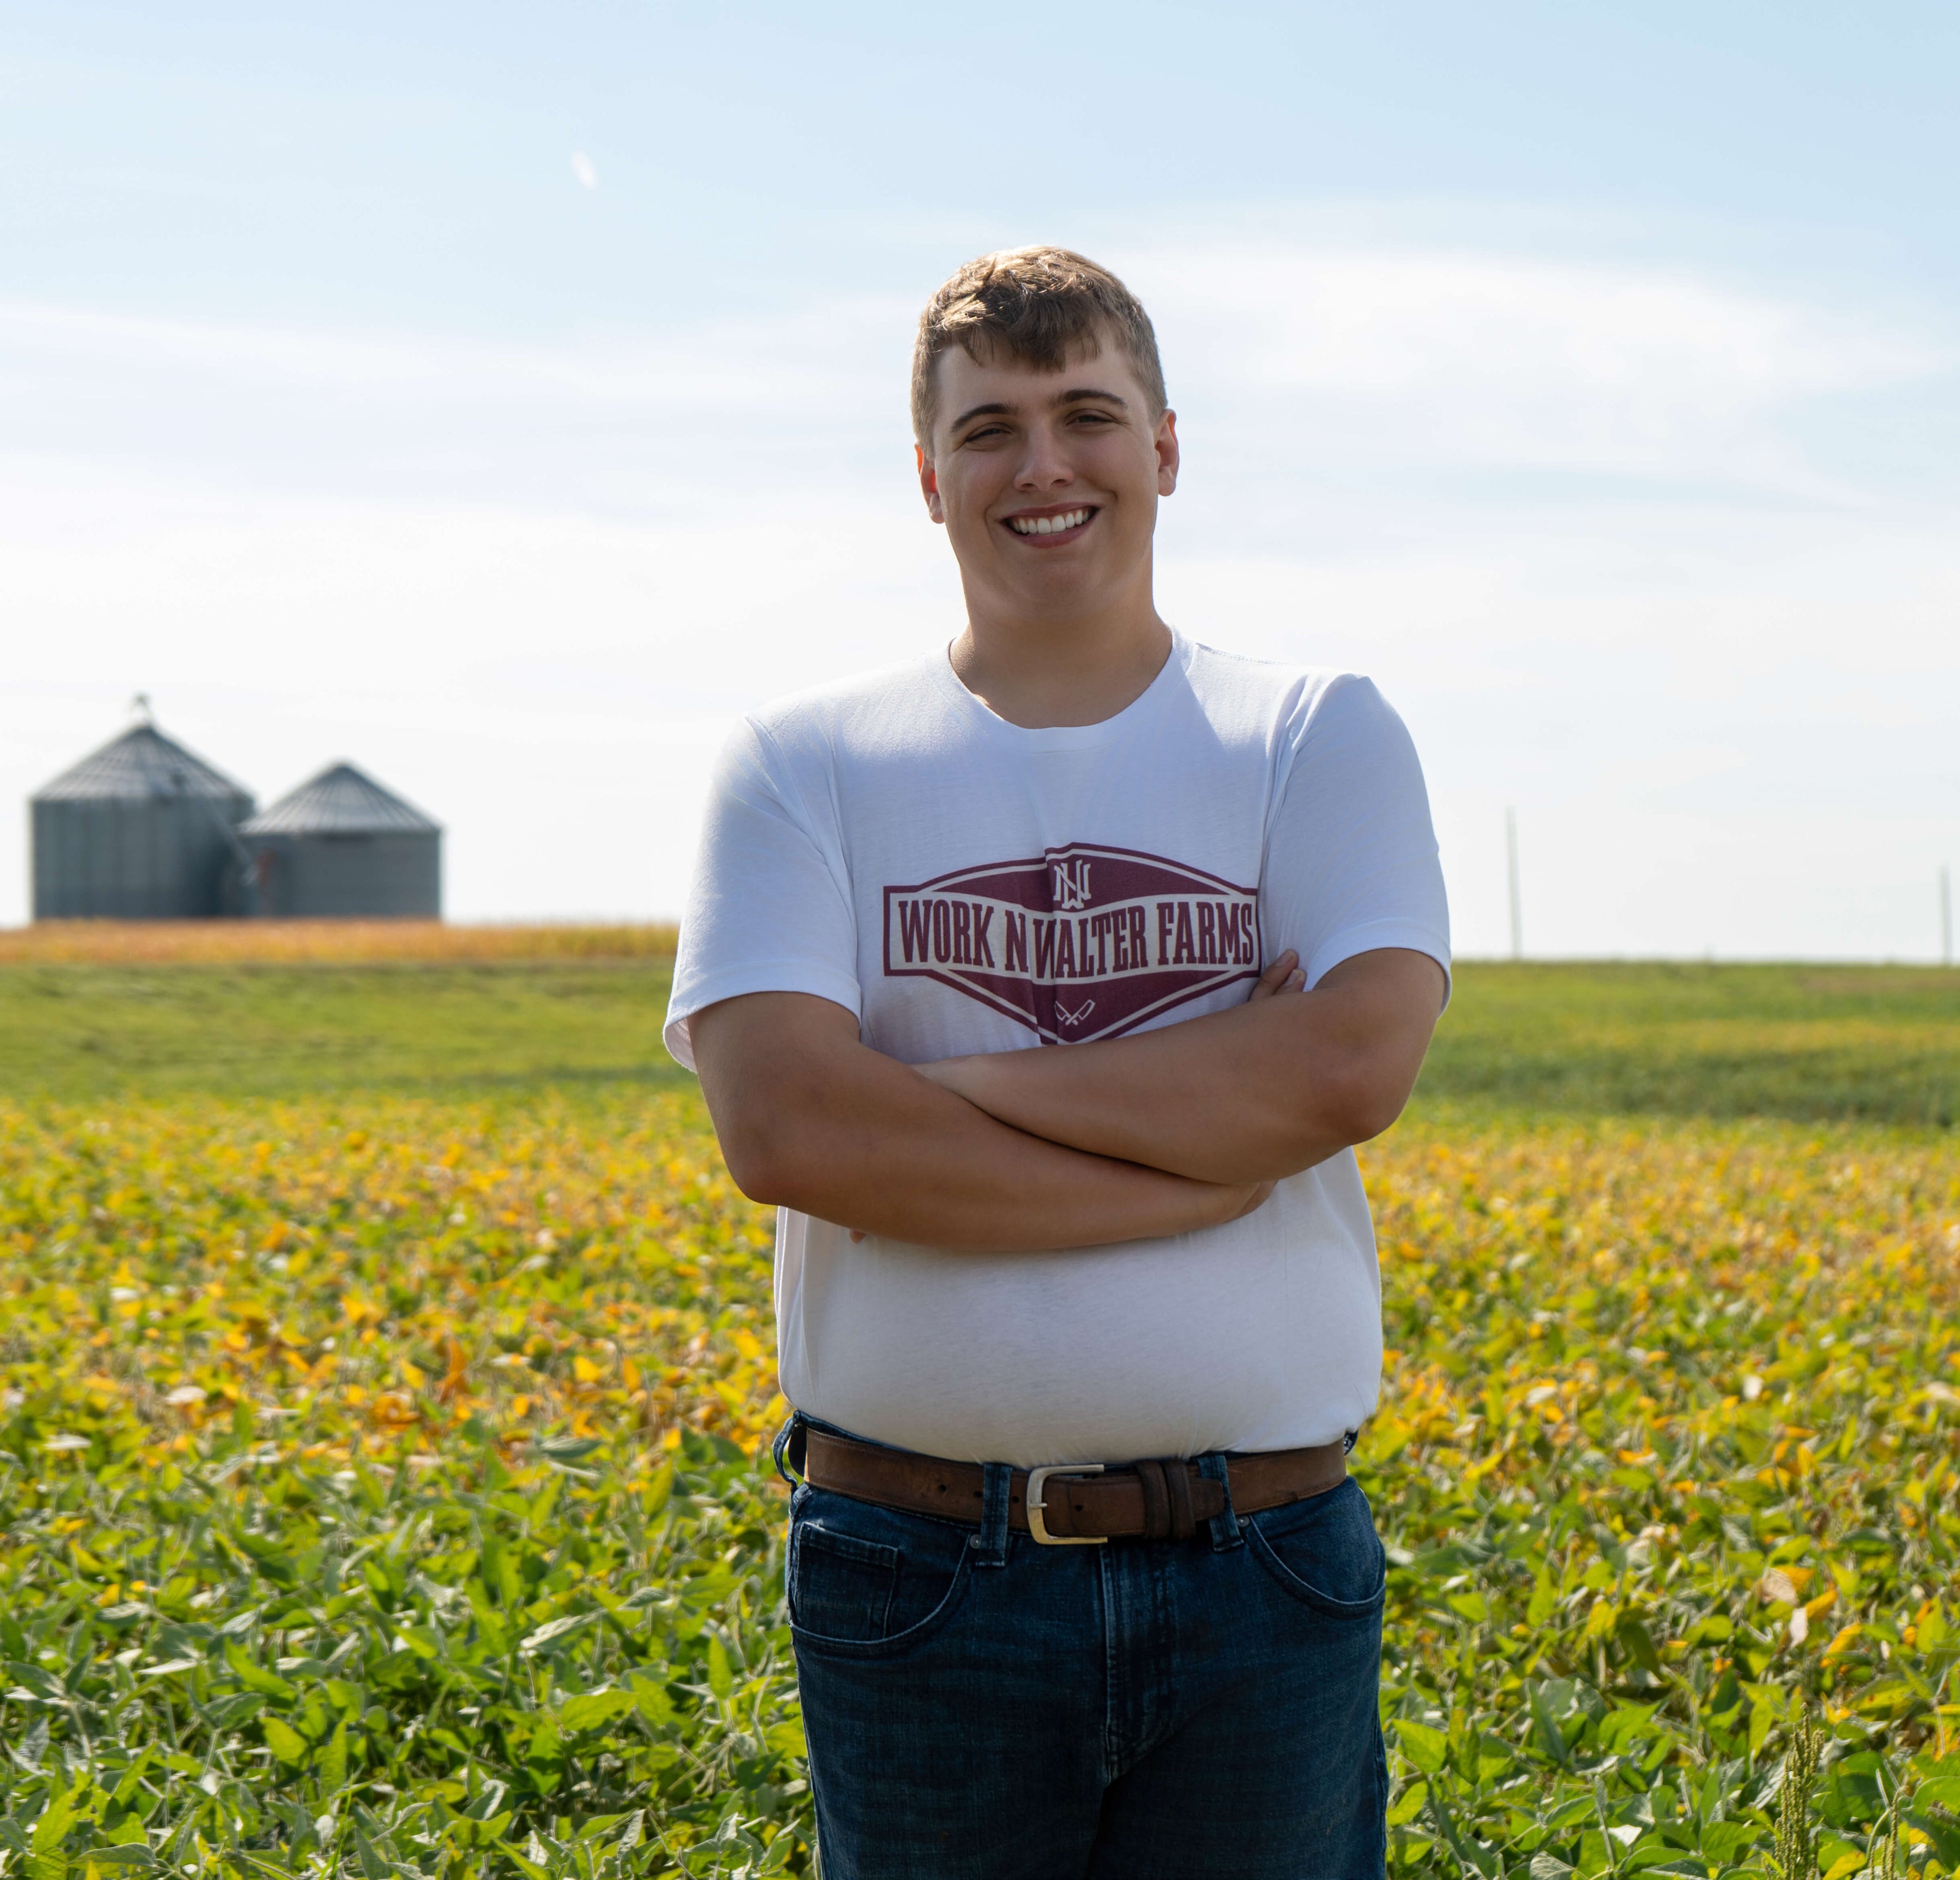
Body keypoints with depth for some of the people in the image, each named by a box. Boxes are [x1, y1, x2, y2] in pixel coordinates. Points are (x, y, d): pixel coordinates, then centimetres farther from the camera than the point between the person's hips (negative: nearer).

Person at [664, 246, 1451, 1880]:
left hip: (1266, 1569, 1)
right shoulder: (806, 766, 2)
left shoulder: (1323, 738, 4)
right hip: (921, 1569, 0)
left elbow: (1353, 1065, -13)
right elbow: (786, 1128, -13)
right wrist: (1211, 1155, -13)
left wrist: (961, 1085, -12)